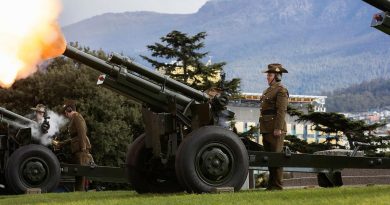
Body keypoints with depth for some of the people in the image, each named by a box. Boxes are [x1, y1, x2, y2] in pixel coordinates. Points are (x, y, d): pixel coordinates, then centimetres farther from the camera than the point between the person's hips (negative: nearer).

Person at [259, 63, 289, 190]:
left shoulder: (281, 90, -8)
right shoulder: (268, 91, 21)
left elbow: (282, 111, -16)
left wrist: (278, 128, -23)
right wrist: (262, 129, 19)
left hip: (276, 129, -9)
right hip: (266, 129, 9)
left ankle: (277, 185, -8)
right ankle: (271, 184, 15)